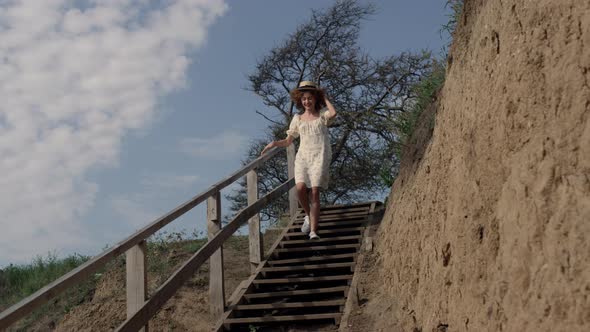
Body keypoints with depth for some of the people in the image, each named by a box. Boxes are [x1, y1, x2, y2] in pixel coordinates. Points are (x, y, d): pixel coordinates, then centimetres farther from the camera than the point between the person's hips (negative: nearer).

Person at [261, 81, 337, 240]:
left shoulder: (322, 114, 10)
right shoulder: (297, 118, 16)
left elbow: (333, 113, -15)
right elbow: (288, 141, 17)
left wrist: (325, 98, 1)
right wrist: (274, 143, -3)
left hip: (320, 156, -2)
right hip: (303, 156, 2)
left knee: (314, 192, -13)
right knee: (300, 188, -20)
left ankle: (313, 231, -13)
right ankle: (308, 216, 9)